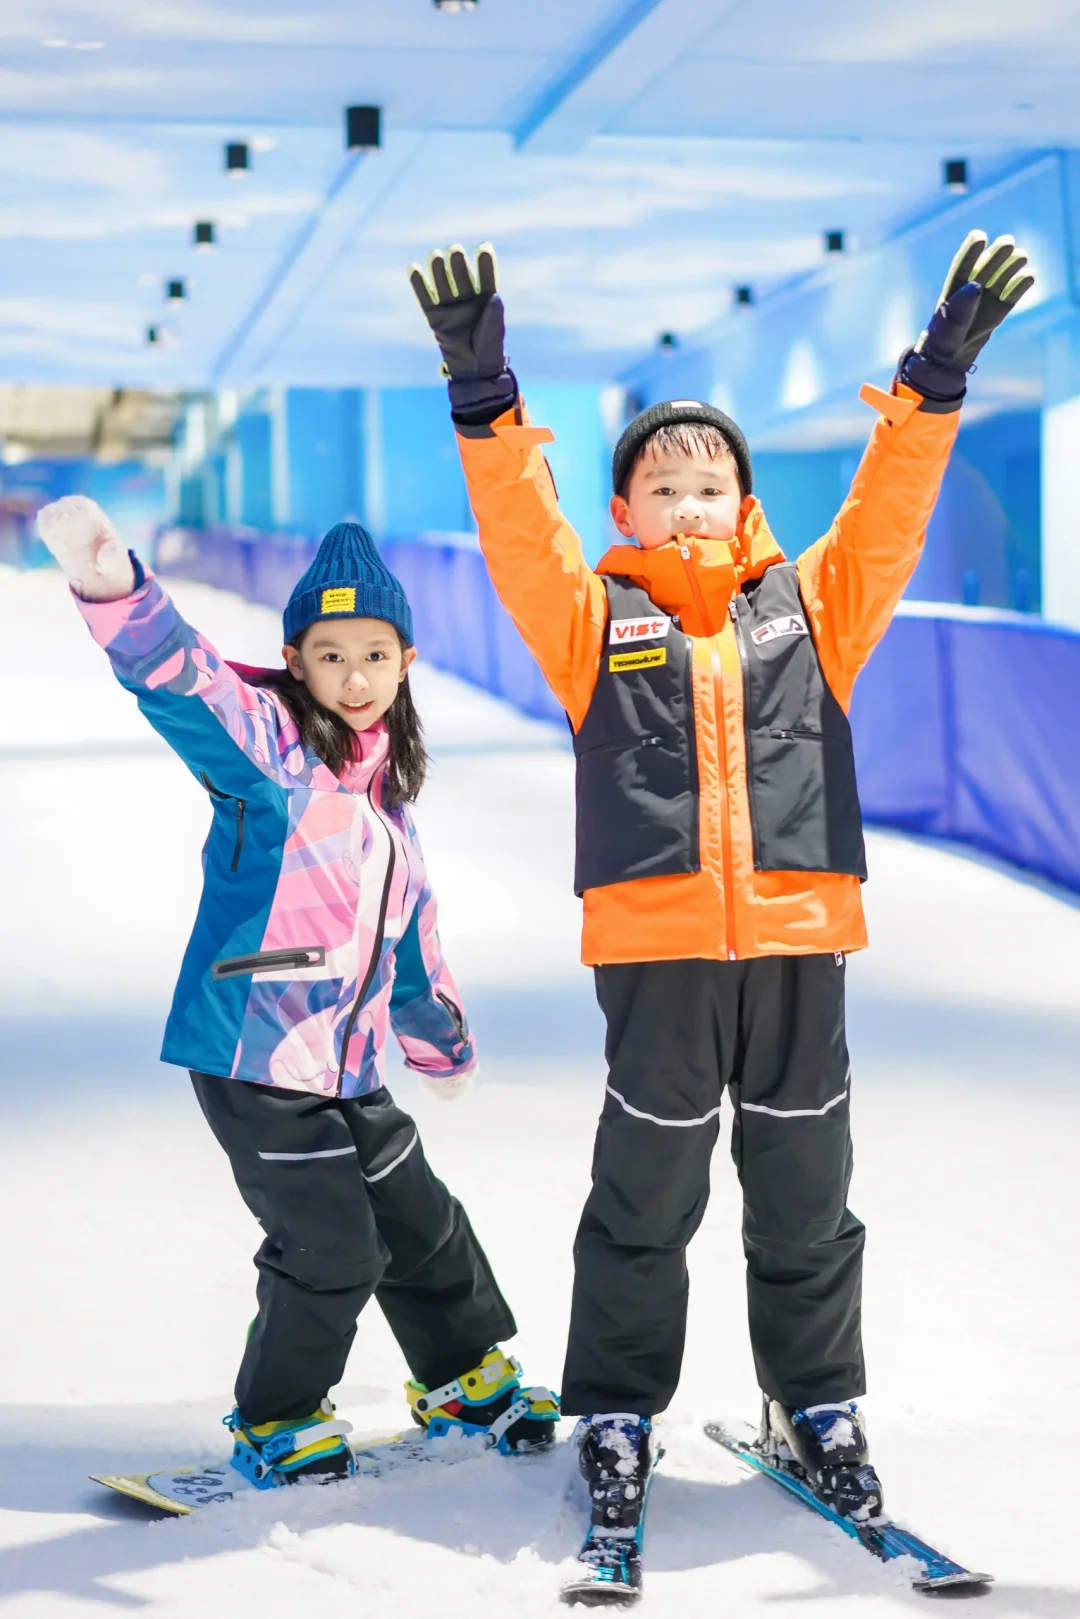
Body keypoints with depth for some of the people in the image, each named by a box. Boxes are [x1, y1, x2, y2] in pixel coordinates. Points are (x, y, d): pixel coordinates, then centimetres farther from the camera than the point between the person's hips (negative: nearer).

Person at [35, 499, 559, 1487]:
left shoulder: (387, 785, 12)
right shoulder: (268, 745, -11)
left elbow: (408, 930, 24)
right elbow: (182, 683, -33)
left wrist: (442, 1045, 34)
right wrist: (112, 589, -53)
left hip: (348, 1062, 7)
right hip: (255, 1053, -7)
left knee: (422, 1222, 17)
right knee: (331, 1248, -5)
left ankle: (466, 1377, 39)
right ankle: (275, 1420, 17)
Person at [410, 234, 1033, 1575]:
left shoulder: (807, 606, 13)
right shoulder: (596, 619, 7)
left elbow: (887, 514, 3)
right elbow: (520, 533, -6)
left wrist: (938, 376, -7)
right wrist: (485, 396, -19)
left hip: (798, 939, 2)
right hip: (658, 948, -2)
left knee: (804, 1194, 12)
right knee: (647, 1198, 7)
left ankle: (817, 1409, 29)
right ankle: (617, 1416, 23)